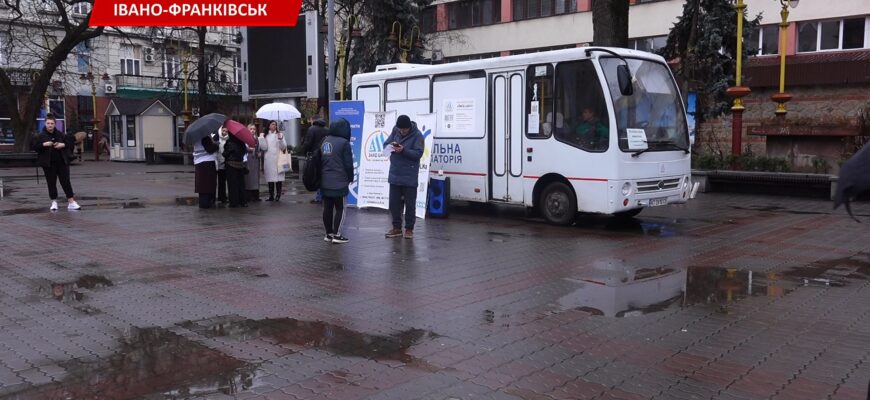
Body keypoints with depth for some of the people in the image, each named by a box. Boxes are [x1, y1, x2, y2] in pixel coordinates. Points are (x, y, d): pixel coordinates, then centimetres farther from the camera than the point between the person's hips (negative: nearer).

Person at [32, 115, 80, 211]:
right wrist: (43, 144, -18)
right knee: (51, 183, 3)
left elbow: (71, 142, 10)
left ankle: (71, 201, 3)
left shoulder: (61, 134, 5)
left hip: (62, 162, 1)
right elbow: (33, 146, -4)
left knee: (65, 181, 1)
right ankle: (54, 202, 15)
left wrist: (64, 145, -9)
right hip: (48, 163, -1)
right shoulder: (40, 136, -1)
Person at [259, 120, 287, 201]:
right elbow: (263, 147, 5)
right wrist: (261, 138, -5)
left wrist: (280, 139, -13)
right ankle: (271, 196, 8)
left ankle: (278, 195, -2)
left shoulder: (280, 134, 10)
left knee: (278, 177, -6)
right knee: (270, 177, 2)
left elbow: (284, 147, 2)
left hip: (277, 159, -2)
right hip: (268, 159, 2)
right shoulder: (264, 135, 14)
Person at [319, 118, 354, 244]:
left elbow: (320, 160, 14)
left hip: (325, 181, 7)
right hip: (339, 182, -7)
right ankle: (337, 234, 0)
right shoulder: (344, 143, -12)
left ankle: (329, 233, 18)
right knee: (340, 208, 1)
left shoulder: (324, 141, 9)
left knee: (327, 208, 11)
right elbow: (348, 164, -10)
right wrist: (350, 178, 5)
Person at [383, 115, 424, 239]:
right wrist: (391, 145, -16)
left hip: (409, 176, -5)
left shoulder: (417, 135, -12)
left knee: (410, 204, 4)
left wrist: (403, 150, -28)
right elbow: (386, 144, 6)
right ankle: (396, 228, 22)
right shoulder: (395, 130, 3)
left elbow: (418, 154, -17)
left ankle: (409, 229, 15)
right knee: (394, 203, 11)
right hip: (394, 174, 5)